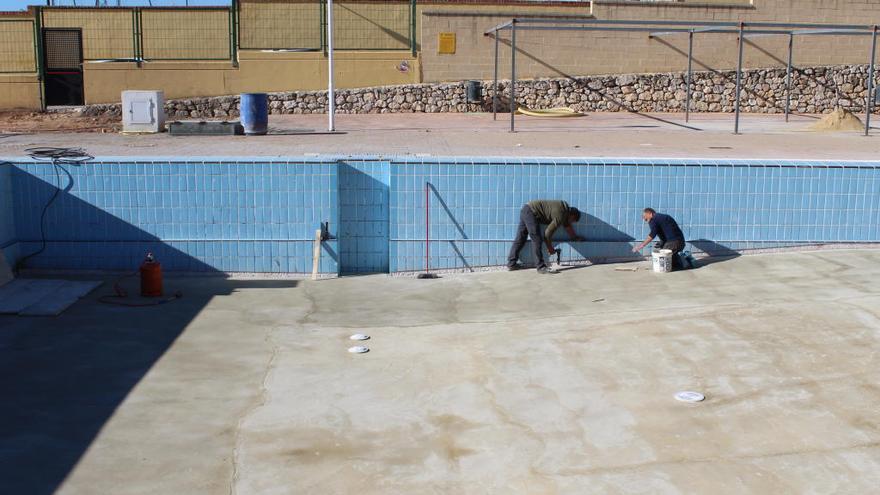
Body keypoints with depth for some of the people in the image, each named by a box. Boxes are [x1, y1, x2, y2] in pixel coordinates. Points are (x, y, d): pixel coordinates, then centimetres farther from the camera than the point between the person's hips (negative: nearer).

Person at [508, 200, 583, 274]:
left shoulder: (565, 209, 12)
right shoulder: (560, 216, -14)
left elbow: (568, 226, 30)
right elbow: (548, 233, -12)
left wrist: (575, 237, 41)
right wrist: (550, 248, 0)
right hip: (530, 212, -10)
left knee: (520, 239, 13)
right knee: (537, 240, -8)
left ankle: (511, 264, 18)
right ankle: (541, 267, -7)